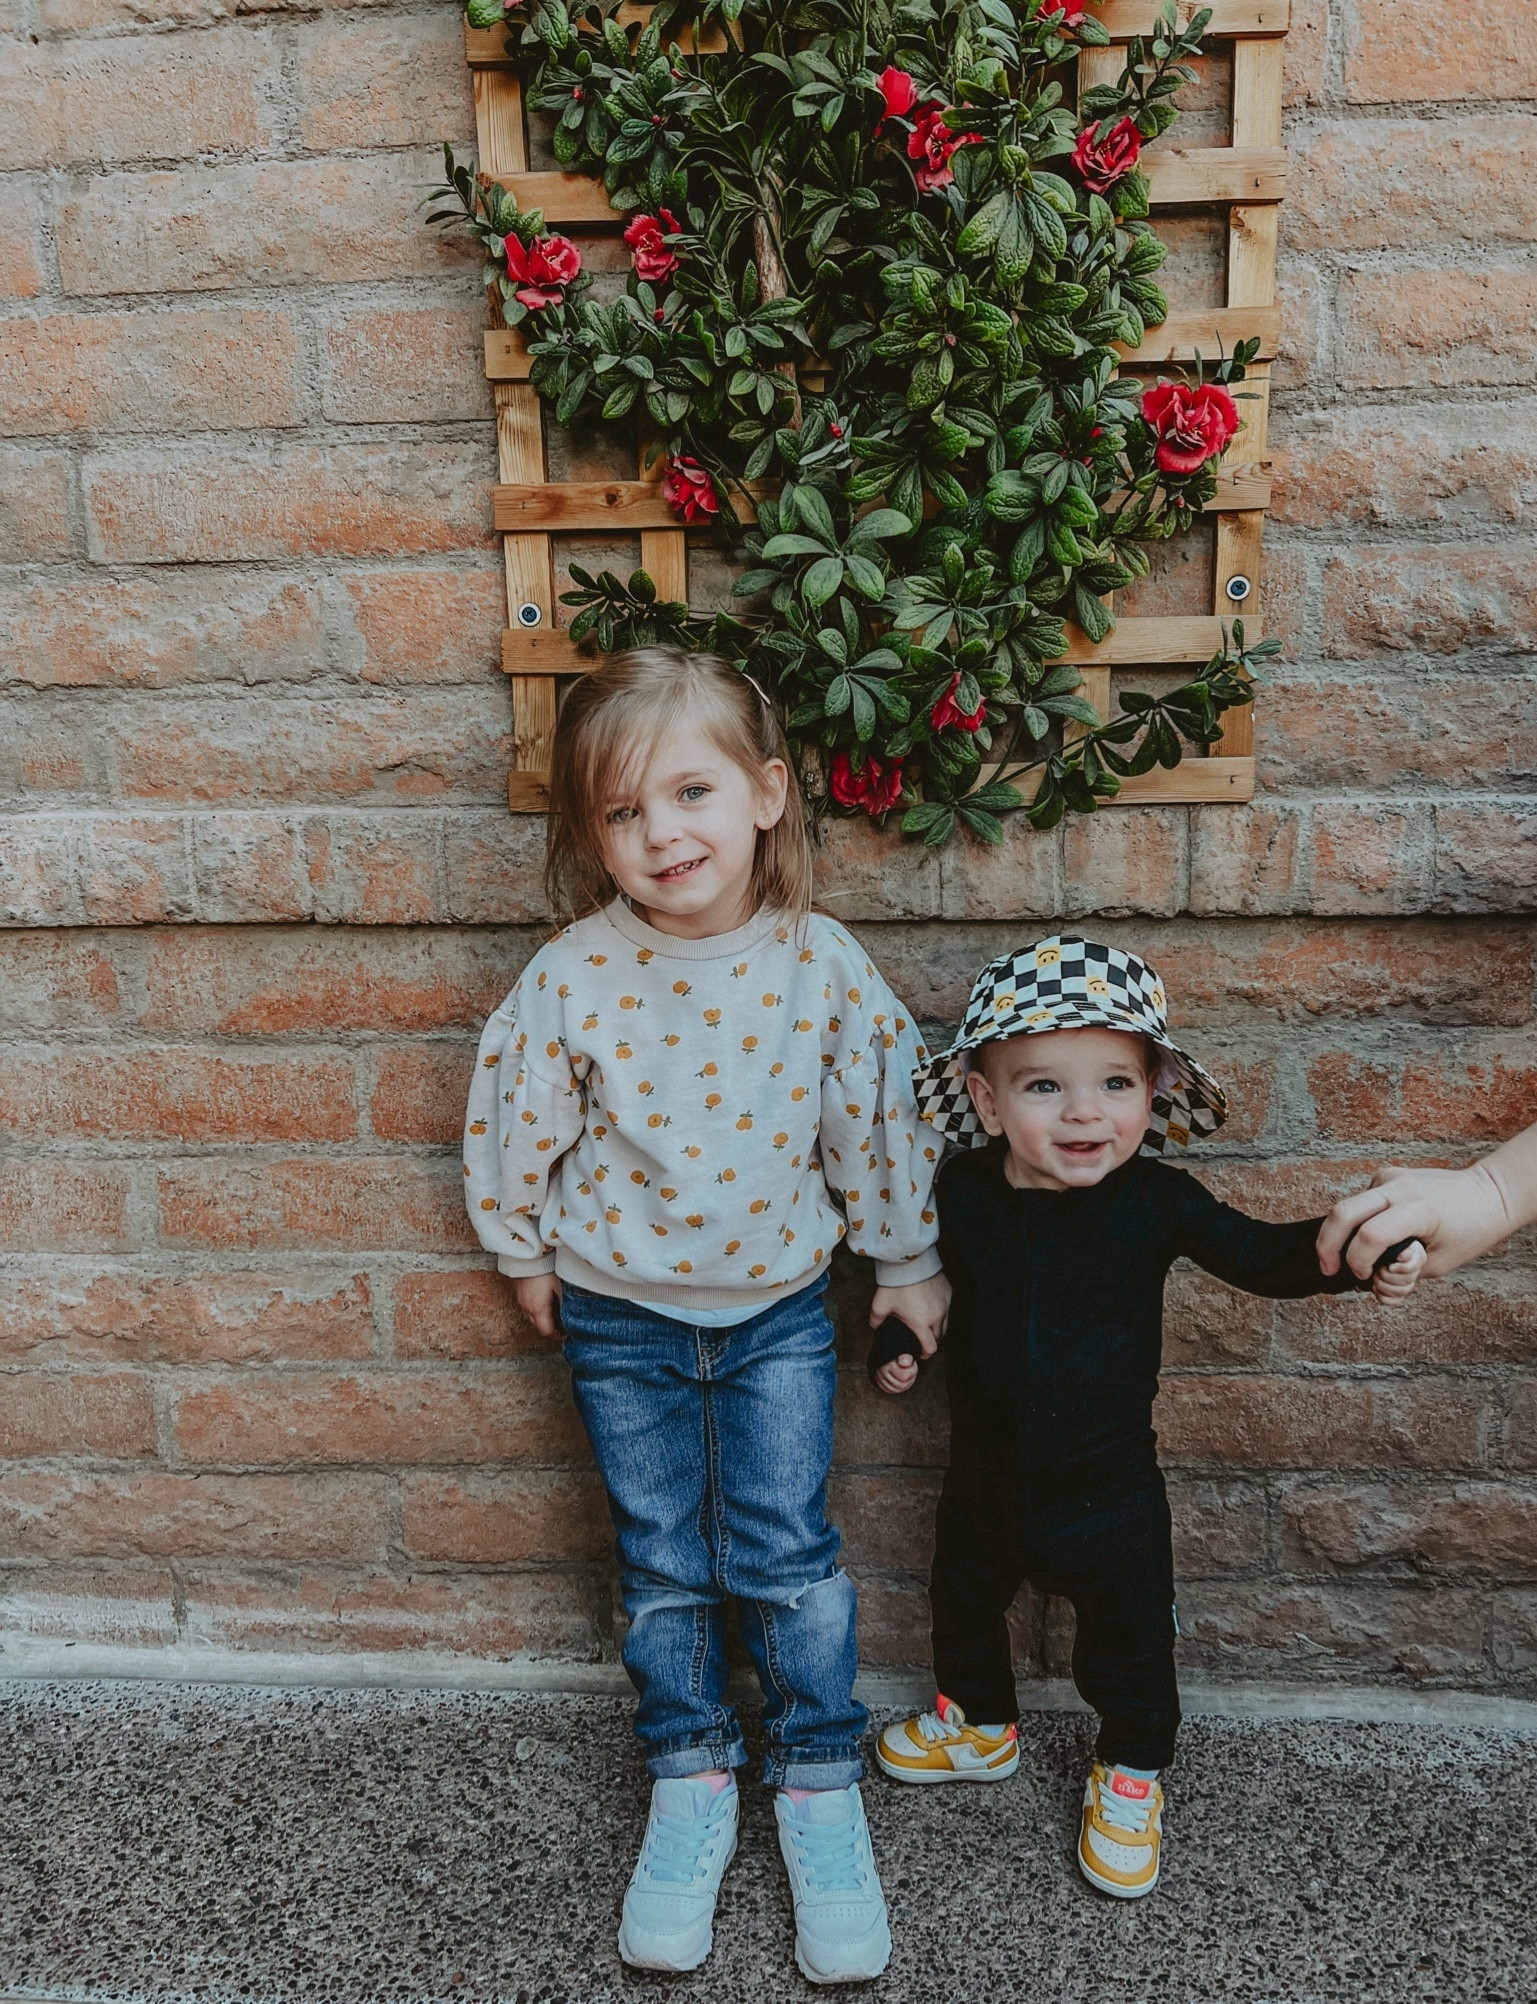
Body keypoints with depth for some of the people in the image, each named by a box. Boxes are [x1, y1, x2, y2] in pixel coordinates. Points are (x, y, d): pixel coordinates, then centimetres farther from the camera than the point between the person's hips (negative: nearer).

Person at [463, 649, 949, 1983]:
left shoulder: (824, 968, -16)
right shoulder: (574, 978, -19)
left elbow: (878, 1121, -3)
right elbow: (517, 1121, -3)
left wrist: (906, 1260, 7)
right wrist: (527, 1251, 8)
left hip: (778, 1305, 0)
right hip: (622, 1318, 1)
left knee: (786, 1551, 6)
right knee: (664, 1561, 14)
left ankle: (821, 1789, 29)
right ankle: (691, 1787, 34)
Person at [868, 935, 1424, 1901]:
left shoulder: (1156, 1202, -21)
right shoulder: (963, 1191, -15)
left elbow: (1259, 1255, -15)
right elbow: (928, 1272, 5)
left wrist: (1349, 1255, -32)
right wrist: (900, 1341, -4)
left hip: (1108, 1484, -3)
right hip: (987, 1469, 3)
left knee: (1129, 1642, 15)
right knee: (964, 1601, 26)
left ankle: (1130, 1777, 44)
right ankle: (979, 1726, 55)